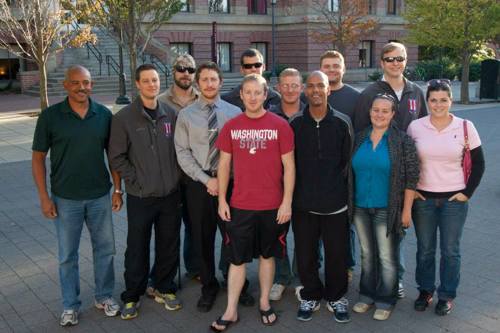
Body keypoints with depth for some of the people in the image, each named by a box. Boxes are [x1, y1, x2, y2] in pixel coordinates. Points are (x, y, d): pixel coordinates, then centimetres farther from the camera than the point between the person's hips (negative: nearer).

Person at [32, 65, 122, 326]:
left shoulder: (104, 115, -1)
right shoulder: (50, 116, -7)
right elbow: (38, 158, -3)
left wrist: (118, 189, 3)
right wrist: (44, 197, -7)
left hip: (100, 196, 2)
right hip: (65, 199, -2)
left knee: (105, 249, 13)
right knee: (67, 255, 10)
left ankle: (104, 297, 32)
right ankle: (70, 305, 27)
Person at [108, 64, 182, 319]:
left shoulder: (170, 114, 4)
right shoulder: (124, 117, -6)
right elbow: (117, 157, -5)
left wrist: (176, 176, 2)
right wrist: (136, 181, -9)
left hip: (170, 194, 3)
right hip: (140, 196, -3)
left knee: (169, 246, 13)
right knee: (137, 249, 7)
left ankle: (164, 289, 32)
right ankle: (132, 296, 24)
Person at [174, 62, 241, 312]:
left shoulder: (234, 112, 1)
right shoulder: (186, 115, 2)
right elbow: (183, 153, -2)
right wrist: (207, 180, -10)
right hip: (199, 183, 1)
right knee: (202, 238, 10)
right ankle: (208, 287, 28)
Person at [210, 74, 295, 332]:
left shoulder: (280, 125, -5)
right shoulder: (231, 126, 1)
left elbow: (289, 166, -3)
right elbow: (224, 165, 6)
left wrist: (287, 202, -7)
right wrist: (222, 200, 2)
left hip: (272, 206, -1)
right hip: (239, 205, 1)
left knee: (267, 255, 14)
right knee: (237, 259, 7)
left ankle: (264, 303, 31)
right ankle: (231, 311, 18)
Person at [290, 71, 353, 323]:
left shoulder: (341, 124, 1)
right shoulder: (295, 124, 1)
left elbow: (346, 163, 4)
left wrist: (334, 187, 1)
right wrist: (301, 190, 2)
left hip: (335, 203, 0)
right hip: (303, 203, 1)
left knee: (337, 253, 8)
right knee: (305, 254, 9)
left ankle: (336, 297, 29)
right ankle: (311, 296, 30)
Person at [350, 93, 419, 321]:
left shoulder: (402, 141, -8)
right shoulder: (359, 139, 4)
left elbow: (411, 177, -8)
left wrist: (406, 210, -10)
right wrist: (350, 203, 9)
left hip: (387, 209, -4)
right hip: (360, 207, 4)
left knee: (387, 257, 5)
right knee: (366, 254, 16)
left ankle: (385, 300, 21)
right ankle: (367, 295, 31)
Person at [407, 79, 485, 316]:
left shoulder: (465, 127, -5)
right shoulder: (415, 127, -4)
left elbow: (478, 164, 2)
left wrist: (467, 192, -3)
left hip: (454, 199, -1)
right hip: (422, 198, 1)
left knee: (450, 250, 8)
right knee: (425, 249, 11)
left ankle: (447, 295, 27)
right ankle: (425, 290, 31)